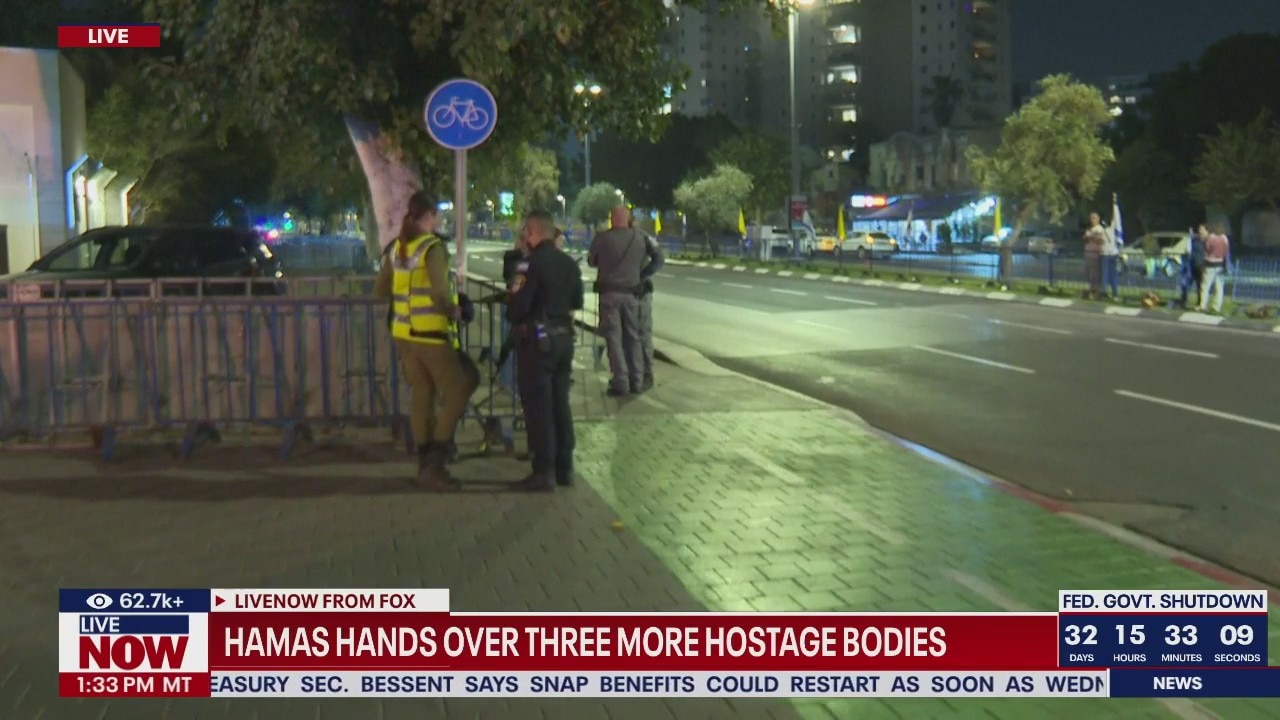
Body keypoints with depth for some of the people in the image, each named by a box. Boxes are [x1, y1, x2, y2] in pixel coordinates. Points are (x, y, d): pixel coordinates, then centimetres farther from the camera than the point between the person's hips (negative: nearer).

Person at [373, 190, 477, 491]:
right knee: (456, 394, 3)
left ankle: (426, 466, 17)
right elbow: (439, 292, -26)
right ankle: (435, 464, -2)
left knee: (421, 399, 13)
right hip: (432, 334, -7)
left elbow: (380, 289, 17)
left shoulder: (398, 248, 9)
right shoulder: (433, 247, -14)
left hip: (405, 334, 7)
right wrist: (453, 311, -9)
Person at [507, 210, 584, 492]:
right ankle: (565, 468, 19)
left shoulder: (531, 264, -16)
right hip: (563, 338, 7)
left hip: (536, 339, -7)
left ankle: (544, 473, 0)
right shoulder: (570, 264, 8)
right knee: (560, 404, 15)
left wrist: (513, 317, 0)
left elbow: (518, 306, -20)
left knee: (538, 408, -2)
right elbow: (577, 302, 16)